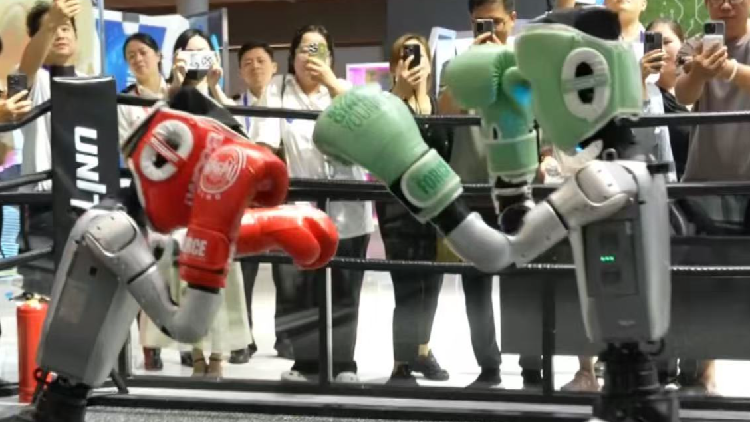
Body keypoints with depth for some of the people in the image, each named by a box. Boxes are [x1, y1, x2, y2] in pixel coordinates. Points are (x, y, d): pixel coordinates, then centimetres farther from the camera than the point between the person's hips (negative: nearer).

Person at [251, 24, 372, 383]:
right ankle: (308, 363, 11)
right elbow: (266, 140, -5)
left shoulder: (343, 89, 10)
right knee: (297, 289, 1)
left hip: (346, 210, 1)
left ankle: (343, 364, 11)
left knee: (343, 292, 4)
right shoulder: (278, 88, 6)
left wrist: (330, 82, -13)